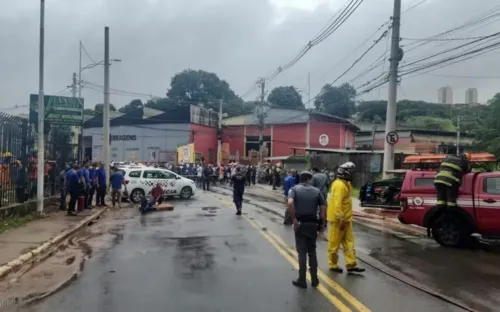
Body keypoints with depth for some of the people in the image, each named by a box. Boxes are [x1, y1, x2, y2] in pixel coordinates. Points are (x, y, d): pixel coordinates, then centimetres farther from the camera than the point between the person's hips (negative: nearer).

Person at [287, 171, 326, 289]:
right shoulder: (316, 191, 6)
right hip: (313, 224, 2)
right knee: (312, 251, 16)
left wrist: (294, 219, -15)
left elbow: (290, 203, -21)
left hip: (300, 224, -2)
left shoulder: (295, 189, -1)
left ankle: (302, 280, 10)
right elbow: (323, 208, 0)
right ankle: (314, 279, 20)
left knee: (302, 252, 5)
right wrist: (322, 224, 8)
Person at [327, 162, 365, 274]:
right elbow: (337, 203, -25)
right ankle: (333, 264, 15)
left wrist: (344, 218, 19)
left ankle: (351, 265, 13)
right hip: (338, 219, -10)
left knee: (349, 242, 9)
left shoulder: (345, 184, 13)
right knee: (335, 242, 3)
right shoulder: (339, 185, -20)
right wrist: (340, 219, -25)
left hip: (346, 218, 10)